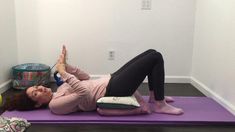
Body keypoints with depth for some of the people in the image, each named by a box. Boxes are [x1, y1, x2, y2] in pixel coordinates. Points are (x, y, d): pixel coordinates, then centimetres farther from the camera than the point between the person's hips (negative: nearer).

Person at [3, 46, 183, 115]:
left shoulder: (57, 92, 15)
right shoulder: (55, 105, -13)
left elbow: (86, 77, 17)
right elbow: (83, 93, -29)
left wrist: (65, 65, 6)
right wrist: (63, 72, -21)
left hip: (110, 80, 9)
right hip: (112, 91, -9)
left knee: (151, 53, 9)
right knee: (155, 57, -12)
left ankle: (155, 96, 21)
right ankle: (159, 104, -1)